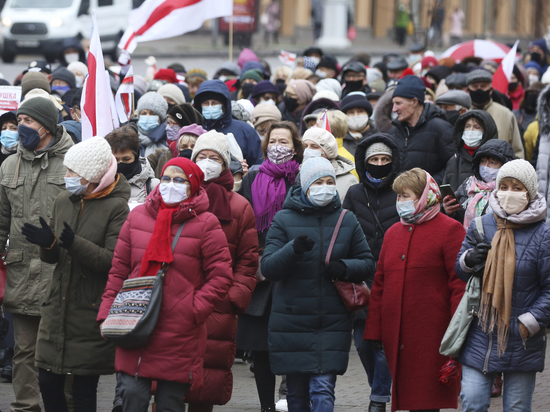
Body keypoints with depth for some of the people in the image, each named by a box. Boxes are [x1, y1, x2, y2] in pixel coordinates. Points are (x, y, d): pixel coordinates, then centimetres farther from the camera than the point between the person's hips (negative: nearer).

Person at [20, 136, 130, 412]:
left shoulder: (116, 208, -9)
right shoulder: (63, 202, 10)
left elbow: (115, 260, -17)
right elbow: (53, 258, 14)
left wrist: (75, 244, -28)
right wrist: (47, 244, -9)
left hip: (91, 312, -6)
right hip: (58, 305, 6)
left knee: (84, 389, 1)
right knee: (48, 382, 5)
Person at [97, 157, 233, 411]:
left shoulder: (205, 224, -1)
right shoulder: (137, 217, 9)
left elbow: (221, 276, -1)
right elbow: (119, 270, 13)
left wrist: (194, 310, -11)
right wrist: (107, 313, 6)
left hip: (179, 337, -2)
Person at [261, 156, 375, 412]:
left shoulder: (347, 220, 7)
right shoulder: (284, 220, 0)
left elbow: (368, 263, 12)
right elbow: (268, 268, -7)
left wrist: (345, 268, -10)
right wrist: (293, 250, -26)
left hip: (332, 323, 0)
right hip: (291, 321, 0)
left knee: (323, 390, -11)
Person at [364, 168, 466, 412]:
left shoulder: (449, 230, -3)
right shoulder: (393, 233, 17)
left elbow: (461, 282, -8)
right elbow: (380, 284, 18)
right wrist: (373, 331, 13)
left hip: (431, 334, -6)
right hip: (398, 334, 6)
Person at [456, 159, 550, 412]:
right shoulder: (480, 227, 4)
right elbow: (458, 273, 15)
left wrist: (529, 324, -14)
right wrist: (468, 260, -8)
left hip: (521, 342, -2)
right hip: (480, 336, 2)